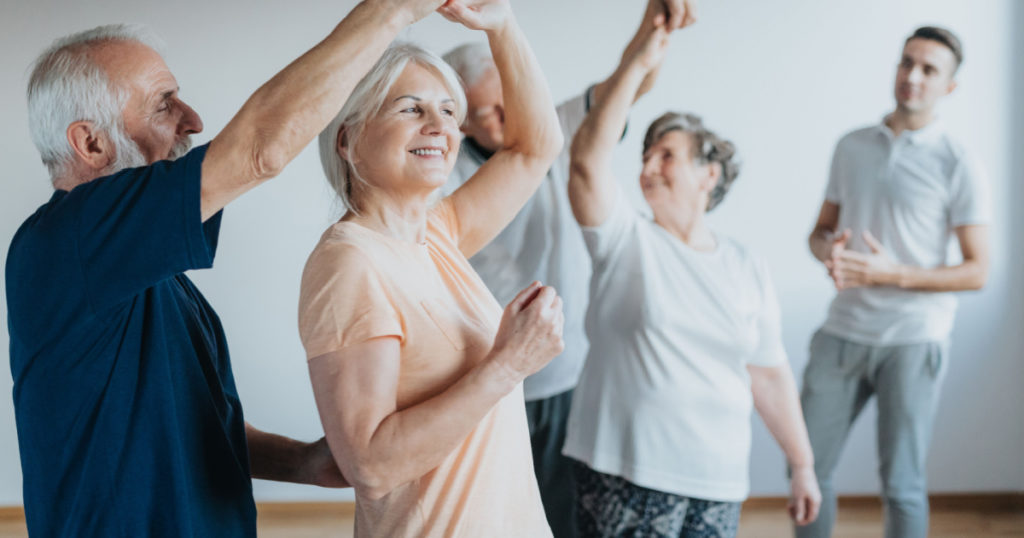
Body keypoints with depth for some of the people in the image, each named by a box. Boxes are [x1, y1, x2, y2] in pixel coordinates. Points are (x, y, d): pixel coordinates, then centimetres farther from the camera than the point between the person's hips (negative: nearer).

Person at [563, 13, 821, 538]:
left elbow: (769, 375, 12)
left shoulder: (748, 269, 9)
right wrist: (638, 64, -18)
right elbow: (587, 159, -16)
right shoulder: (625, 239, 1)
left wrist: (803, 466, 11)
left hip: (718, 482, 3)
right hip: (627, 475, -2)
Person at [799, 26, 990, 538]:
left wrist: (892, 274, -18)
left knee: (901, 484, 2)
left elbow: (977, 270, -6)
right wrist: (829, 252, -8)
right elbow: (820, 230, 17)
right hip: (843, 332, 4)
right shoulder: (852, 147, 9)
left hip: (912, 340, -4)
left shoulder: (956, 165, -4)